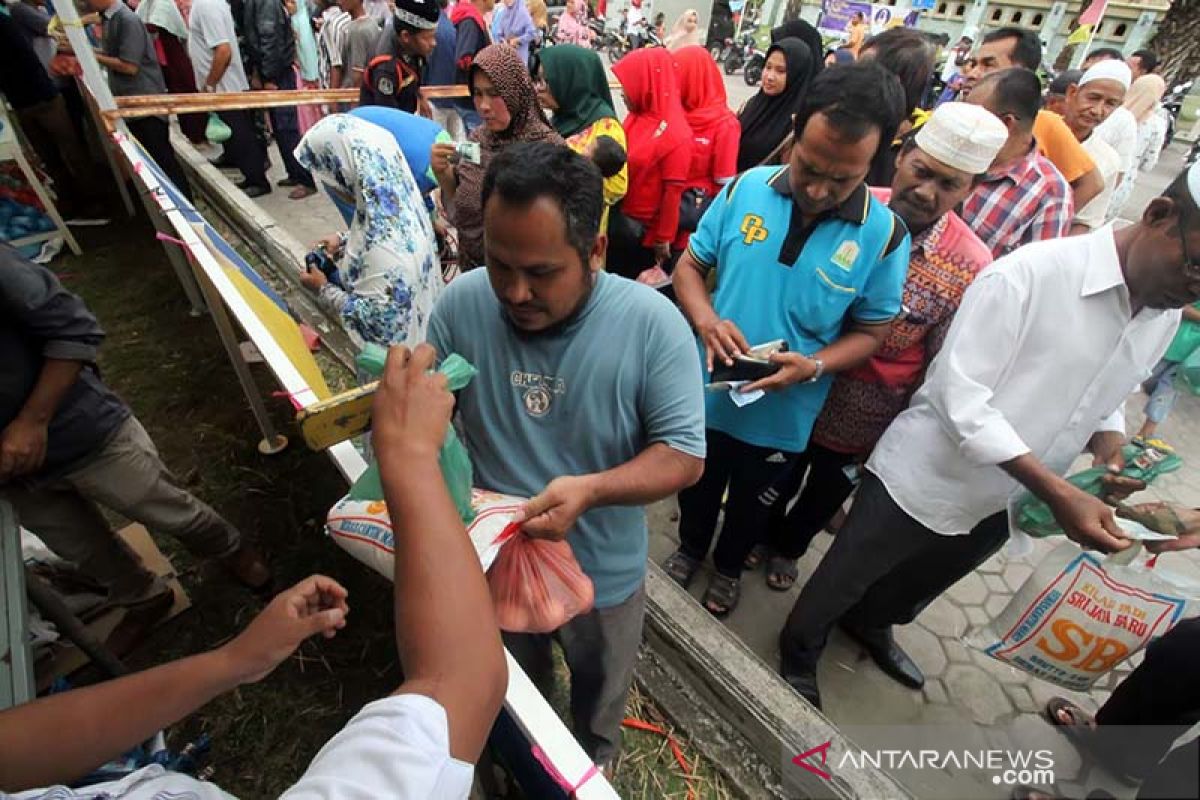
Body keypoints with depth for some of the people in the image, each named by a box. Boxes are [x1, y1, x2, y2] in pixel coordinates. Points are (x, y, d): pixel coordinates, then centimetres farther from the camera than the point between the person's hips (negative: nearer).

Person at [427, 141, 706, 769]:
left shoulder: (651, 323, -25)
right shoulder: (462, 304, -18)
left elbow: (683, 454, -21)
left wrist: (590, 490, -37)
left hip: (602, 572, -1)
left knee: (599, 695, 32)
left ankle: (594, 768, 69)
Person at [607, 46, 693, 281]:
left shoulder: (675, 134, -20)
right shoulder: (635, 117, 1)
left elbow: (673, 192, -17)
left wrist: (663, 238, -13)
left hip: (642, 230, -7)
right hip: (616, 216, 7)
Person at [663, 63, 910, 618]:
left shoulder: (884, 236, -15)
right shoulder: (746, 188, -13)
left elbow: (870, 331, -6)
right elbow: (690, 265, -4)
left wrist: (813, 365, -25)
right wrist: (707, 320, -24)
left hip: (782, 417, 0)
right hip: (708, 391, 1)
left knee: (749, 504, 26)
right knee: (698, 489, 26)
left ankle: (729, 565, 57)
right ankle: (691, 548, 58)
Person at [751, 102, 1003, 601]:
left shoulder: (971, 267, -17)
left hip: (864, 422, 0)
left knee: (826, 493, 25)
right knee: (778, 478, 25)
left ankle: (788, 545, 56)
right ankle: (763, 532, 56)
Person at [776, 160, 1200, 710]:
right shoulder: (1032, 274, -25)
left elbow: (1105, 395, 16)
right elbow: (960, 394, -27)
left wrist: (1109, 443, -6)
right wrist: (1057, 492, -30)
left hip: (1003, 500, 7)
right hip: (923, 480, -7)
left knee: (913, 588, 31)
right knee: (842, 581, 13)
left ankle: (870, 625, 61)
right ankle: (798, 656, 42)